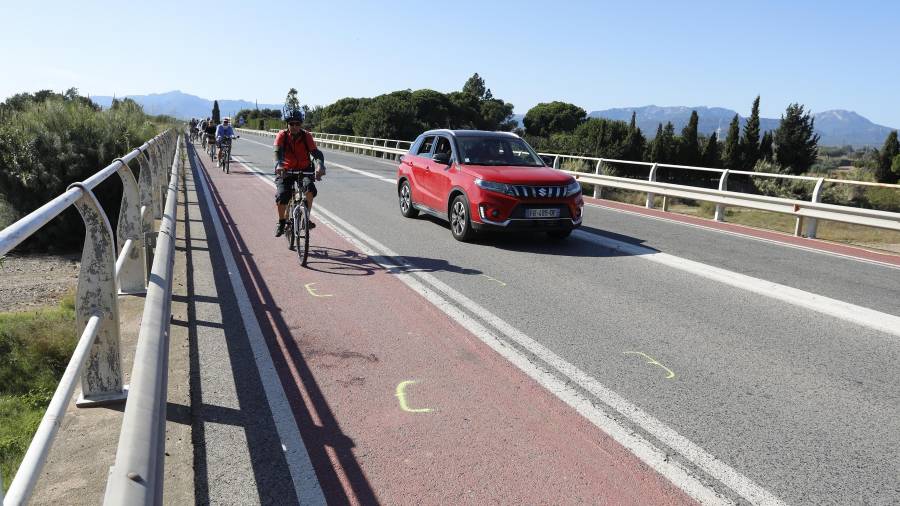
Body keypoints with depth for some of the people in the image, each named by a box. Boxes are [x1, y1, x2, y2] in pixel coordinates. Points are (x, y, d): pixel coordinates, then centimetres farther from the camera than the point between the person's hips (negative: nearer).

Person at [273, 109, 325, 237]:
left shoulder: (307, 136, -11)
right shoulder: (282, 135, -11)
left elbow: (316, 152, -23)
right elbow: (278, 151, -26)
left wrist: (320, 166, -43)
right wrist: (278, 165, -48)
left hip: (304, 170, 0)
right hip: (286, 170, 0)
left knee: (310, 191, -27)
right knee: (281, 196, -18)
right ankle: (281, 222, 7)